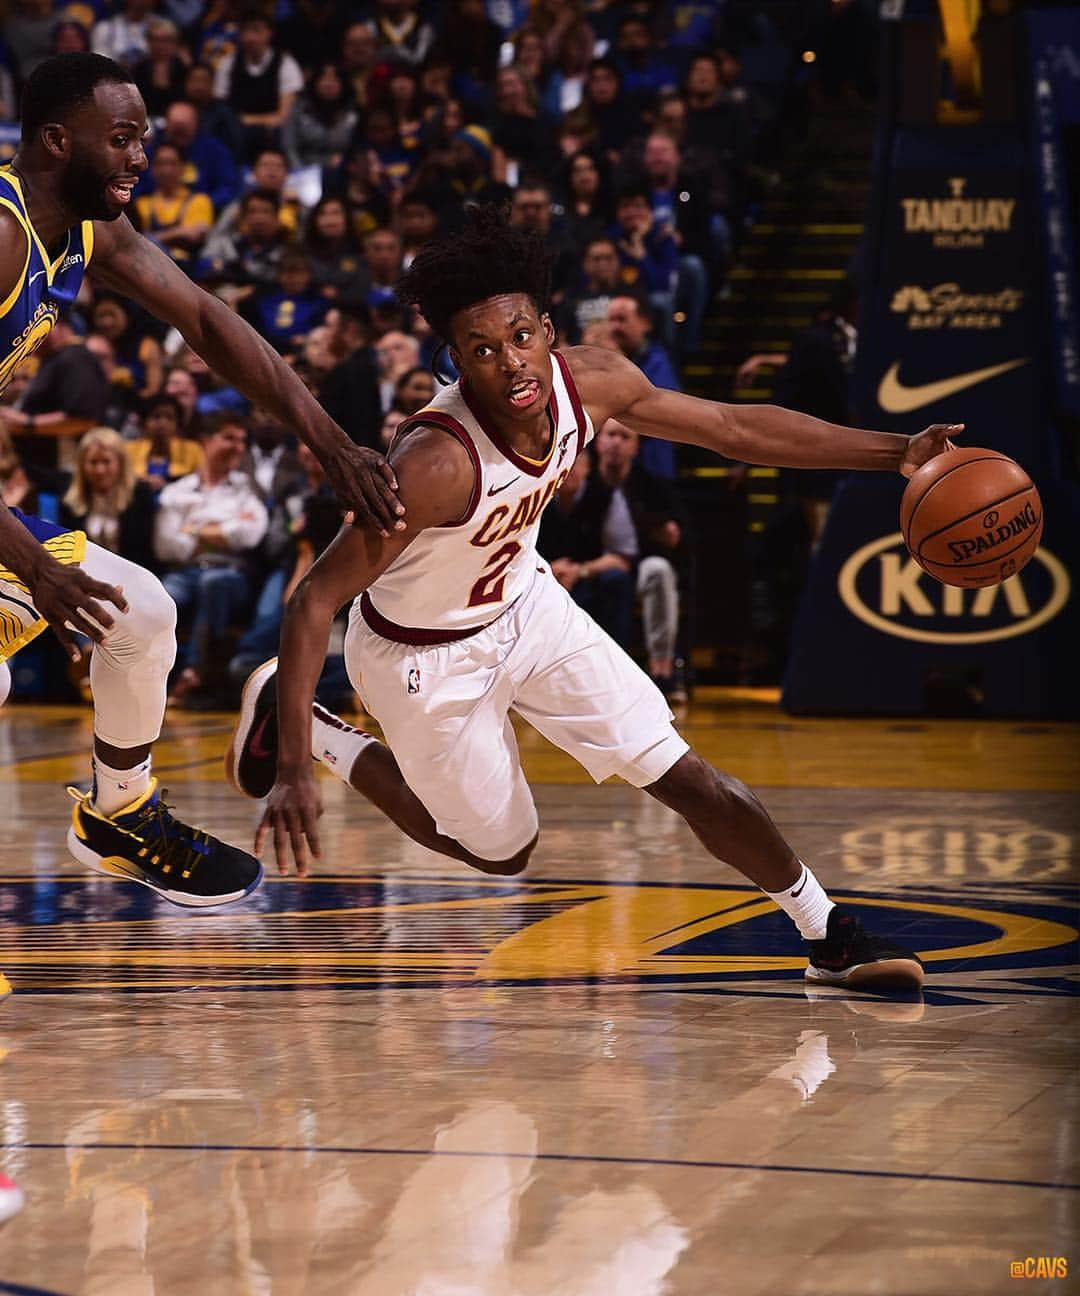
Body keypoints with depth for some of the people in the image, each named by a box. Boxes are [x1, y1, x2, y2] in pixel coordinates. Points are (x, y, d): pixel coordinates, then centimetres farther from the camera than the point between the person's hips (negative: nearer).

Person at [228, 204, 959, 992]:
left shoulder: (587, 383, -20)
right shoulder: (438, 462, -39)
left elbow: (732, 426, -4)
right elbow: (315, 603, -36)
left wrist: (896, 453, -8)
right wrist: (293, 774, -43)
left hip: (524, 605, 5)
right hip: (426, 658, -5)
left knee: (692, 782, 1)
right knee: (503, 852, 14)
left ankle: (833, 940, 19)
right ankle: (290, 721, 26)